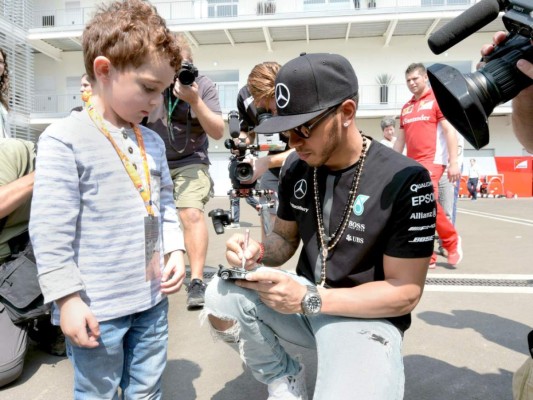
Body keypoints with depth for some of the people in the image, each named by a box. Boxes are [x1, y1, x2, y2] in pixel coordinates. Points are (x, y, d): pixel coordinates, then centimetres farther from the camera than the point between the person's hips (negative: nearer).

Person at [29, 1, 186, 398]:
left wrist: (175, 249, 1)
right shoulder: (65, 140, -15)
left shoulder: (152, 141, 7)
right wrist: (68, 298, -14)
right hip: (97, 307, -6)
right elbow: (50, 230, -15)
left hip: (153, 299, 6)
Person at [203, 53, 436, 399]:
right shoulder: (296, 167, -2)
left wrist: (308, 300, -27)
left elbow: (405, 292, -18)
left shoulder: (405, 180, -20)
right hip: (305, 297, 5)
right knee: (222, 297, -17)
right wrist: (258, 252, -15)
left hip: (369, 318, -5)